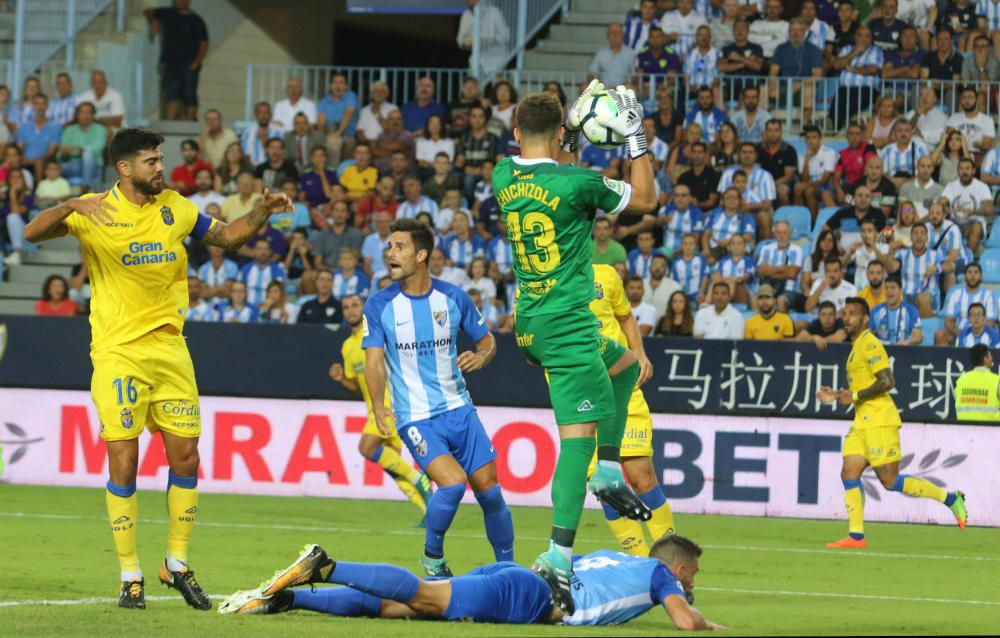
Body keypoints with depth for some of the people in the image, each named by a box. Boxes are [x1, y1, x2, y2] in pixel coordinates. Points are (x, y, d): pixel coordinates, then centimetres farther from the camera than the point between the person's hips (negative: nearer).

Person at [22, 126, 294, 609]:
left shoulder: (175, 208, 7)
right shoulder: (94, 213, -6)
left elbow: (226, 236, 19)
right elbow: (32, 233, -18)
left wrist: (262, 213, 2)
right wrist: (72, 206, -35)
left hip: (169, 348, 4)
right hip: (117, 352, -4)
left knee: (185, 456, 3)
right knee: (123, 463, -6)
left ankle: (177, 565, 18)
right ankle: (130, 577, 4)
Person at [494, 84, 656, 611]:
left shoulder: (504, 176, 4)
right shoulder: (577, 183, -14)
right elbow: (645, 199, 2)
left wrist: (575, 129, 28)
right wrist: (636, 138, 6)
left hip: (529, 325, 8)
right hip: (567, 325, -8)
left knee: (624, 366, 30)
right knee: (578, 437, -10)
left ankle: (608, 472, 17)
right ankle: (559, 556, -19)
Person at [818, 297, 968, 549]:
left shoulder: (870, 344, -12)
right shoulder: (856, 346, 19)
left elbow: (887, 381, -20)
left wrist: (855, 396, -17)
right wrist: (838, 395, 18)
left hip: (879, 422, -10)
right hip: (862, 422, 10)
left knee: (890, 481, -8)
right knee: (849, 474, -1)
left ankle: (950, 498, 4)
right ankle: (856, 536, -1)